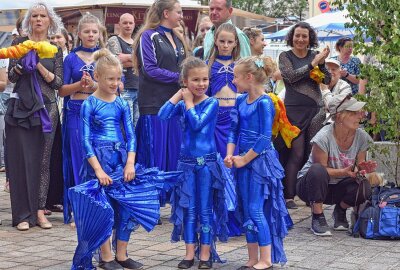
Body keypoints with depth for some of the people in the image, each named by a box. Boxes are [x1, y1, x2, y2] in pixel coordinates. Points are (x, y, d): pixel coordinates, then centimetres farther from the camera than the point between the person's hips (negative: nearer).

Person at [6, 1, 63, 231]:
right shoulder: (19, 43, 8)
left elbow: (58, 82, 2)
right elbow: (11, 76, 5)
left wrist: (39, 65, -12)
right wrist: (20, 65, -15)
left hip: (46, 108, 1)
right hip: (20, 107, -1)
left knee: (43, 160, 2)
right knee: (21, 158, -4)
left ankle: (39, 211, 9)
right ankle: (23, 214, 0)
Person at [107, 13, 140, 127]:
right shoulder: (114, 40, 1)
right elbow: (118, 62, -11)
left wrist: (127, 57, -5)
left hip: (139, 88, 6)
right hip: (124, 89, -6)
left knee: (138, 125, 7)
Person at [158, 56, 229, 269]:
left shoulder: (211, 103, -6)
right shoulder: (182, 104, 5)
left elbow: (197, 124, -20)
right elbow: (162, 115, -11)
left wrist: (188, 101, -10)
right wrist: (178, 96, -7)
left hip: (207, 162, -4)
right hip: (187, 162, 4)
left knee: (205, 209, 4)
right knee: (188, 208, 9)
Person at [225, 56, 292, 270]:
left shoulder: (264, 103, -15)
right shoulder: (241, 101, 8)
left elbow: (265, 138, -18)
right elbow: (234, 130, 11)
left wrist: (245, 159, -14)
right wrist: (230, 155, -3)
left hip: (259, 161, -8)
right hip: (243, 161, 8)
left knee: (256, 209, -6)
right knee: (247, 210, 11)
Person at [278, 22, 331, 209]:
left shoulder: (315, 56, 11)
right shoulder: (285, 57, 4)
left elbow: (327, 80, 5)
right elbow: (291, 76, -12)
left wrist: (321, 63, -11)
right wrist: (313, 64, -14)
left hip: (316, 110, 3)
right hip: (294, 110, -3)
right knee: (296, 153, -7)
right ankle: (288, 196, -2)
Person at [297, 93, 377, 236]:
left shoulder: (361, 137, -10)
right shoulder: (324, 137, -25)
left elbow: (358, 168, -4)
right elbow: (321, 169, -21)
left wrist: (362, 169, -29)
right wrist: (344, 172, -38)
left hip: (338, 188, 4)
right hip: (311, 186, -4)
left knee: (364, 188, -27)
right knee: (317, 171, -38)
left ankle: (340, 211, 7)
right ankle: (317, 218, -18)